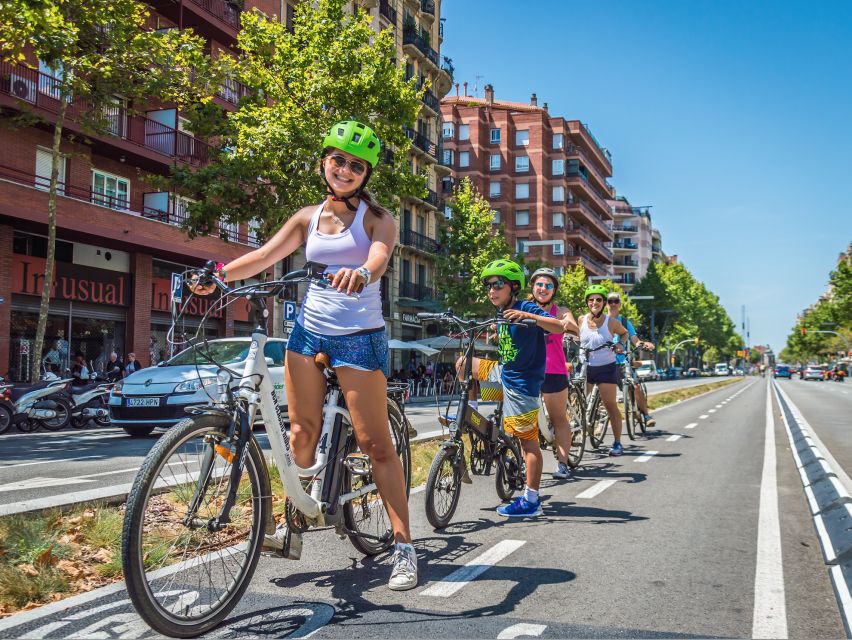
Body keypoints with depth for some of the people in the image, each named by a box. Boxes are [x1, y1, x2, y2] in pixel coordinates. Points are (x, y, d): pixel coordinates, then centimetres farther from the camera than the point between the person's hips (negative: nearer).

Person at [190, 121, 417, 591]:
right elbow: (265, 256, 2)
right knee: (301, 434, 5)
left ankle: (404, 546, 3)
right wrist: (218, 274, -15)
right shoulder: (308, 217, 11)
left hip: (359, 336, -4)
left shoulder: (375, 217, 0)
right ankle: (293, 527, 20)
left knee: (375, 442, -4)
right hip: (308, 330, 4)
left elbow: (380, 255, -21)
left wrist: (361, 273, -45)